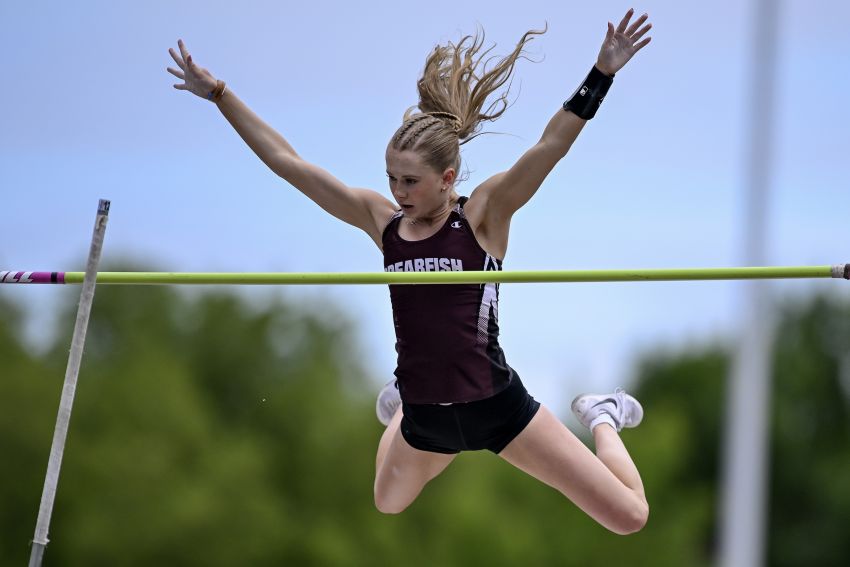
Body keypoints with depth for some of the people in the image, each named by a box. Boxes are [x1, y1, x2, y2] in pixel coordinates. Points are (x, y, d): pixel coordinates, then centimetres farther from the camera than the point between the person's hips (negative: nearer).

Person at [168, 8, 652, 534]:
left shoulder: (483, 215, -13)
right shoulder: (382, 220, -3)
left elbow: (549, 149, -26)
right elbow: (287, 162, -2)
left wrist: (602, 74, -38)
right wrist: (218, 93, -3)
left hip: (496, 409, -5)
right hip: (424, 419, 5)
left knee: (629, 517, -2)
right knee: (389, 504, 33)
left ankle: (602, 420, 27)